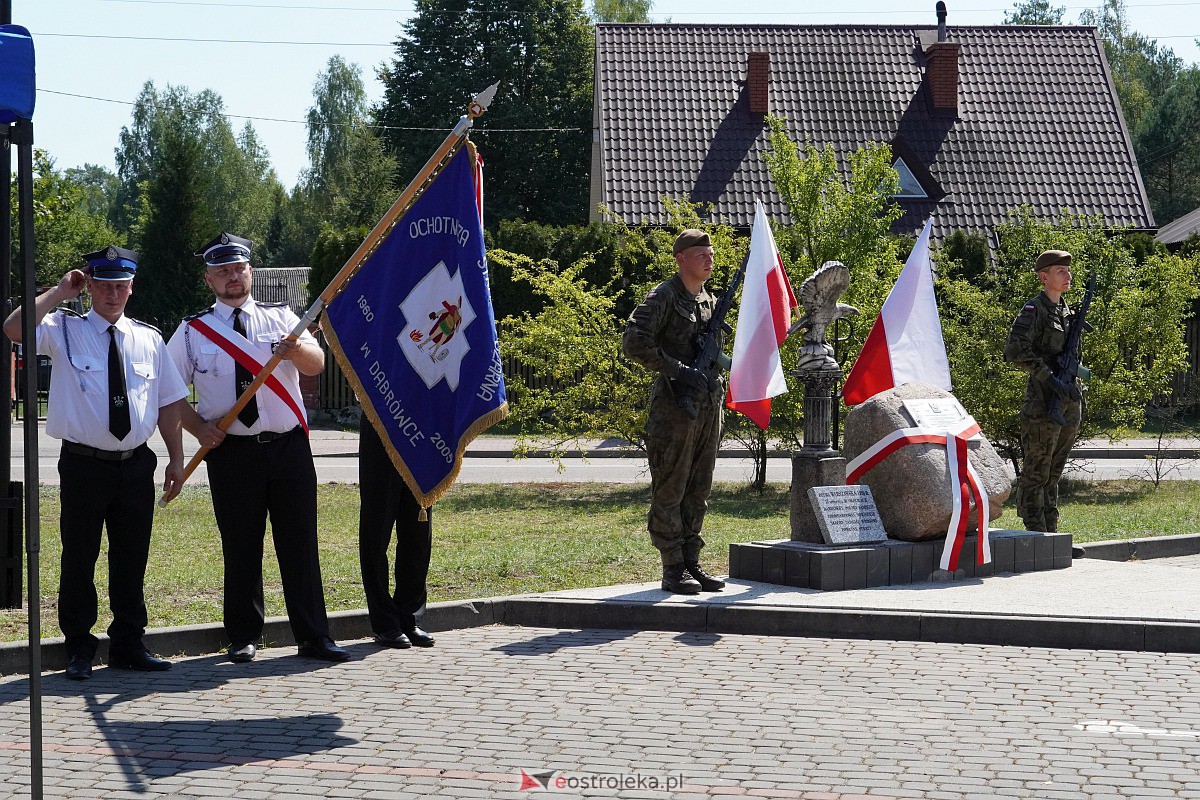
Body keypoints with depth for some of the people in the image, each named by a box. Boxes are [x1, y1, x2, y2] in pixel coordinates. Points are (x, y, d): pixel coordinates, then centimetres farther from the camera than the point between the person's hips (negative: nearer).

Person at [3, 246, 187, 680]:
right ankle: (79, 649, 14)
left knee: (132, 559, 11)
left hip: (136, 465, 3)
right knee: (79, 559, 3)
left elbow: (169, 403, 12)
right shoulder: (64, 330, -2)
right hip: (84, 464, -3)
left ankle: (128, 645, 23)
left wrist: (176, 460, 7)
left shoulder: (149, 339, 9)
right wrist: (60, 292, -15)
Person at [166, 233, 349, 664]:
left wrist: (296, 349, -30)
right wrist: (199, 428, -8)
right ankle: (243, 638, 17)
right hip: (231, 451, -1)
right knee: (240, 547, 5)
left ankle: (314, 637, 7)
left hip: (289, 446, 1)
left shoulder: (281, 318, 7)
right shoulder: (193, 331, 5)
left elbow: (316, 364, -7)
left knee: (300, 543, 2)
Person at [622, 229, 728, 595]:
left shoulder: (710, 301, 17)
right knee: (669, 491, -4)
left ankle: (691, 563, 16)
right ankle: (673, 569, -2)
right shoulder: (663, 297, -7)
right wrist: (678, 371, -20)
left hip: (707, 405, 8)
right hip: (674, 405, -8)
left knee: (698, 492, 10)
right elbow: (633, 343, -17)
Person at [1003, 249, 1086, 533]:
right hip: (1043, 402, -8)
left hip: (1068, 402, 8)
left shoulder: (1067, 312, 17)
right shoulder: (1034, 310, -7)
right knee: (1036, 473, -4)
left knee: (1054, 473, 12)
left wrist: (1078, 397, 13)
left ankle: (1051, 534, 17)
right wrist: (1049, 377, -22)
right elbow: (1015, 350, -20)